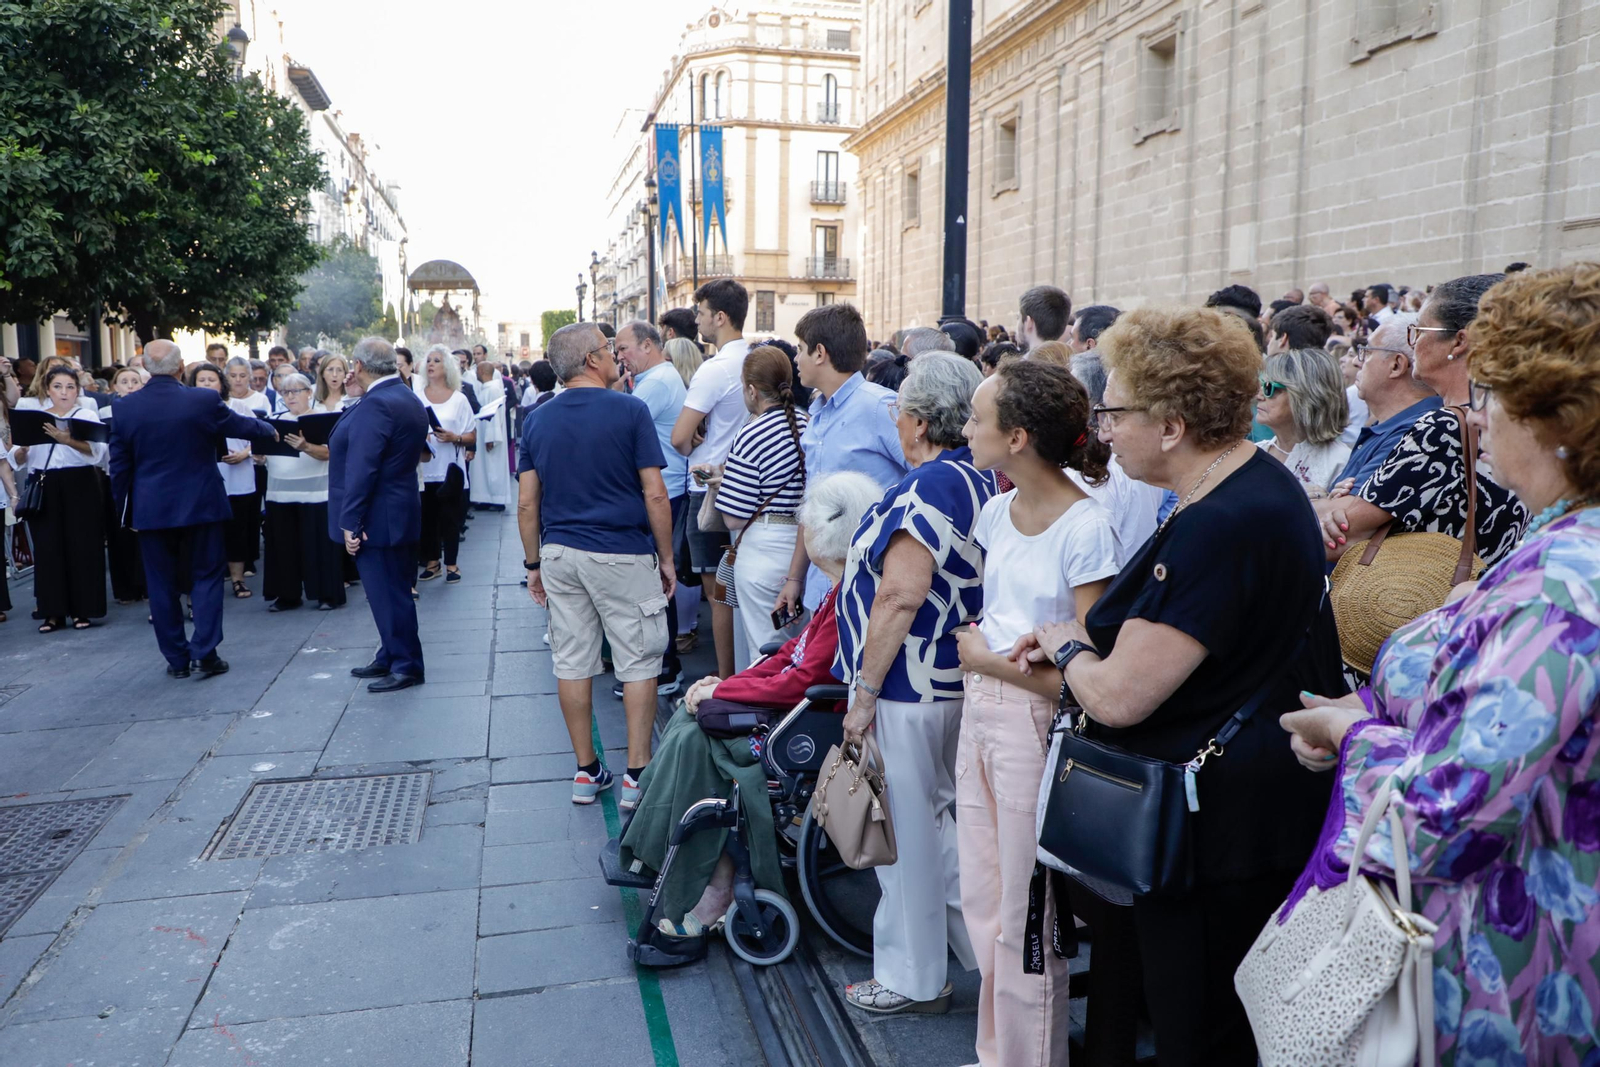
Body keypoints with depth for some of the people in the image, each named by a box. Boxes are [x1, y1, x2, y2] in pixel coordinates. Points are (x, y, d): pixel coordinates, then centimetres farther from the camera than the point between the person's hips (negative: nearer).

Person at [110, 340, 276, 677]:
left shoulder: (125, 408, -4)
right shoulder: (205, 400, -11)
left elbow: (119, 466, 2)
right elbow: (243, 426, 6)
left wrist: (124, 510, 14)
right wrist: (270, 430, 27)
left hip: (150, 509, 2)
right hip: (200, 506, -2)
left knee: (161, 585, 10)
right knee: (206, 577, 9)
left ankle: (176, 659, 15)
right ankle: (205, 652, 2)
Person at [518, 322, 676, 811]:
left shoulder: (538, 420, 5)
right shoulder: (630, 410, -9)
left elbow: (527, 503, 5)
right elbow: (655, 495, -11)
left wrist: (534, 563, 15)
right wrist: (667, 558, -1)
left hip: (560, 553, 5)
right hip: (622, 553, -5)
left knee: (572, 663, 10)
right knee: (638, 663, 5)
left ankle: (586, 771, 19)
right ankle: (637, 775, 7)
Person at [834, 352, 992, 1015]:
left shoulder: (928, 486, -21)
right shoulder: (980, 481, 10)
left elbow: (900, 598, -26)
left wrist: (864, 693, -20)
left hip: (906, 688, -10)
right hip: (953, 680, 10)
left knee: (906, 830, 5)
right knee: (931, 819, 23)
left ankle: (911, 980, 21)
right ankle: (976, 938, 33)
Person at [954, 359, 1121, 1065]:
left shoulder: (1086, 530, -18)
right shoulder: (998, 512, 6)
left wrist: (988, 659, -12)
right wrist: (977, 647, 1)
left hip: (1038, 725, -8)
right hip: (982, 713, 8)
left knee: (1023, 924, 6)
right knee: (981, 903, 19)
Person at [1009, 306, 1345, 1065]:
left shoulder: (1219, 527, -27)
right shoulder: (1257, 483, 6)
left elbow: (1117, 697, -27)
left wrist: (1066, 645, -6)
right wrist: (1087, 634, 3)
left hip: (1215, 825, -10)